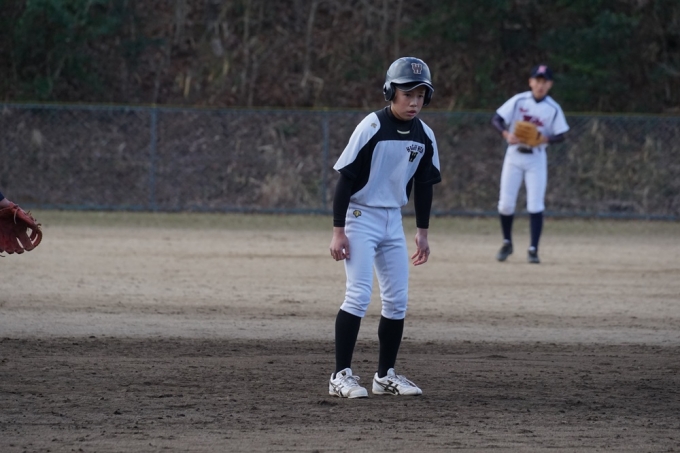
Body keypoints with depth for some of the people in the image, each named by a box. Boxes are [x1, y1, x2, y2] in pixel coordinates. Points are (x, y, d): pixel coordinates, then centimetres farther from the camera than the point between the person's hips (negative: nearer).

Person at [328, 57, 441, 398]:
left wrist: (423, 232, 13)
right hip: (360, 216, -6)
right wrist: (338, 231, -18)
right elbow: (345, 179, -16)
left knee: (397, 300, 6)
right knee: (359, 295, -13)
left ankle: (385, 375, 16)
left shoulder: (425, 136, 0)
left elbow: (423, 185, 13)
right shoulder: (371, 128, -17)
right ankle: (341, 375, -9)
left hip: (393, 221, 6)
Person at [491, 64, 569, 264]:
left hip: (536, 159, -1)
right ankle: (507, 243, 23)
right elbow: (496, 119, -8)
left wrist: (546, 139, -22)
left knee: (535, 206, -8)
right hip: (514, 155, 1)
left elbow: (561, 135, -2)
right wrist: (506, 134, -27)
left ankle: (533, 250, -3)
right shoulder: (518, 101, -6)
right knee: (506, 203, 1)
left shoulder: (553, 109, -5)